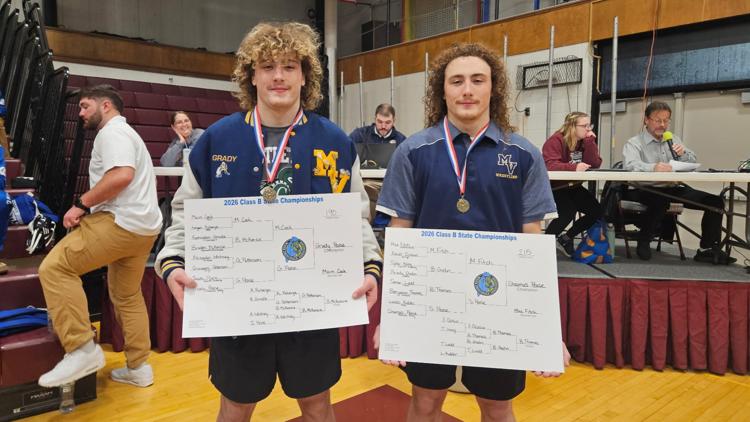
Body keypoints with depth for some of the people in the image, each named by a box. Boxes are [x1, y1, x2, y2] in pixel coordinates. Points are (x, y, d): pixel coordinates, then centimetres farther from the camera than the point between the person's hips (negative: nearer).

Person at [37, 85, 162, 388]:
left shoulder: (111, 131, -5)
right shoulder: (126, 133, 29)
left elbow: (122, 175, -23)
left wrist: (82, 204, -15)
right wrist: (90, 208, 21)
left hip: (122, 222, -11)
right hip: (144, 226, 11)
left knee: (55, 267, -11)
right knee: (127, 296, 17)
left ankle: (82, 349, -14)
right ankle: (138, 368, 24)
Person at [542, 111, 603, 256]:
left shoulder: (585, 141, 5)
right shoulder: (556, 140, -18)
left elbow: (595, 164, -6)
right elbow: (549, 165, -31)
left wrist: (590, 141, -14)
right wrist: (574, 167, -41)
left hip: (572, 187, 8)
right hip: (552, 187, -8)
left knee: (596, 211, -3)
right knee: (568, 211, -30)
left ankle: (566, 237, 17)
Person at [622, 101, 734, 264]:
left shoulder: (674, 140, 21)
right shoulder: (634, 143, -1)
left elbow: (692, 163, 19)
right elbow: (630, 165, -21)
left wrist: (683, 154, -5)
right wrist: (653, 167, -40)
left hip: (675, 189, 7)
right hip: (646, 189, -6)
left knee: (715, 201, -7)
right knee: (661, 200, -39)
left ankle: (707, 250, 2)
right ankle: (643, 243, -15)